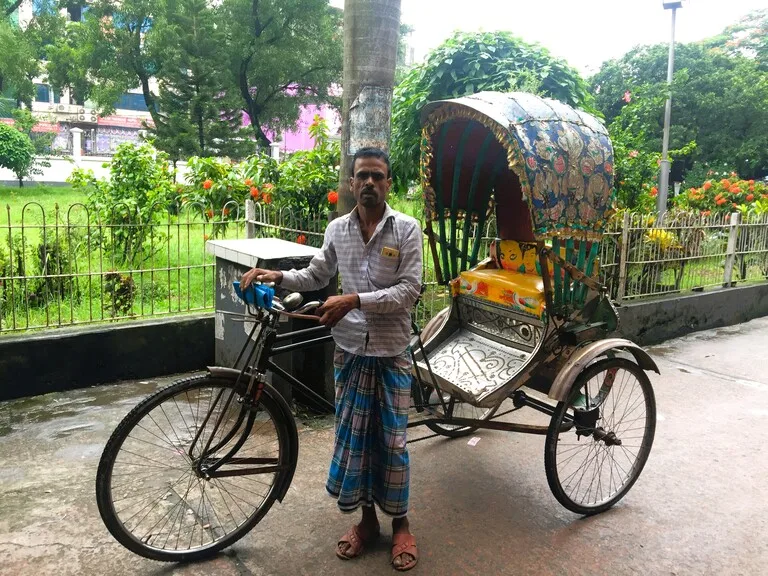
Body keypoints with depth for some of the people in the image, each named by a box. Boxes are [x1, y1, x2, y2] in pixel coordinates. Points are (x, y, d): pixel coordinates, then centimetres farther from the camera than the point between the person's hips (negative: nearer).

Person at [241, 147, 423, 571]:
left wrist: (355, 300, -24)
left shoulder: (406, 229, -8)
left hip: (392, 352, -3)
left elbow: (409, 291, -15)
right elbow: (316, 276, 14)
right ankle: (366, 519, 30)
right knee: (352, 437, 10)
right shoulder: (337, 229, 3)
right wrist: (278, 277, -3)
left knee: (392, 440, 7)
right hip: (350, 350, 3)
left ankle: (400, 523, 27)